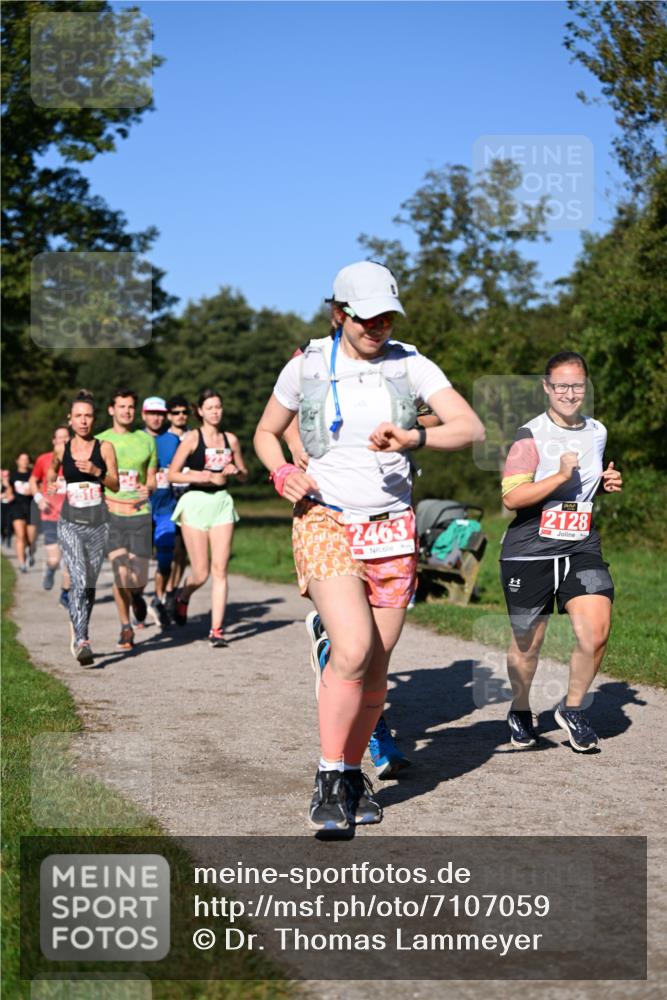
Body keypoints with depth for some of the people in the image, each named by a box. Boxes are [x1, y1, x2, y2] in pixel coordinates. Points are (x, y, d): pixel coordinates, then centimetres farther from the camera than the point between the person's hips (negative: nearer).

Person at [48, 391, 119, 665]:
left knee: (90, 583, 10)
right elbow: (52, 469, 25)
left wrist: (97, 472, -17)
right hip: (70, 522, -1)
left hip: (98, 522, 1)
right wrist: (51, 485, 6)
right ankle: (81, 641, -22)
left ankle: (79, 635, 28)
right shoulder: (61, 448, 4)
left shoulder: (104, 447, 1)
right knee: (78, 580, -16)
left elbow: (115, 484, -1)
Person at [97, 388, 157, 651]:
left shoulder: (147, 440, 8)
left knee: (139, 578, -1)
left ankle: (137, 596, 36)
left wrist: (148, 489, -9)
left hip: (140, 514, 1)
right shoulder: (100, 441, 4)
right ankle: (125, 628, 5)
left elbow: (152, 480, 13)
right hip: (110, 514, -1)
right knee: (121, 573, -12)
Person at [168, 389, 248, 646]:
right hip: (195, 502, -3)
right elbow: (173, 474, -6)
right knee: (201, 573, -3)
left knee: (220, 569, -5)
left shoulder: (230, 439, 10)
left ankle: (216, 629, -2)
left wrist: (235, 471, -4)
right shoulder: (192, 438, -2)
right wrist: (210, 477, -13)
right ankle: (183, 596, 31)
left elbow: (244, 476, 19)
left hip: (222, 503, 3)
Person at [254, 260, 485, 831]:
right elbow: (266, 433, 16)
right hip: (325, 521, -2)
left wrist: (413, 437, -27)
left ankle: (354, 773, 25)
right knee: (353, 649, -21)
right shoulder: (306, 368, 1)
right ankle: (329, 778, -7)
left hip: (391, 529, 2)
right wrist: (283, 473, -5)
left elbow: (471, 428, -10)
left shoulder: (410, 366, 1)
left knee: (376, 666, 5)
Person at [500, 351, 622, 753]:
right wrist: (561, 476, -26)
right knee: (528, 644, 8)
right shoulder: (530, 436, -9)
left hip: (582, 549, 4)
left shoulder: (597, 432, 9)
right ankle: (521, 710, 36)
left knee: (596, 633, -14)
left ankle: (573, 708, 11)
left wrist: (607, 483, 7)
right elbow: (511, 497, -18)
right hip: (529, 553, -4)